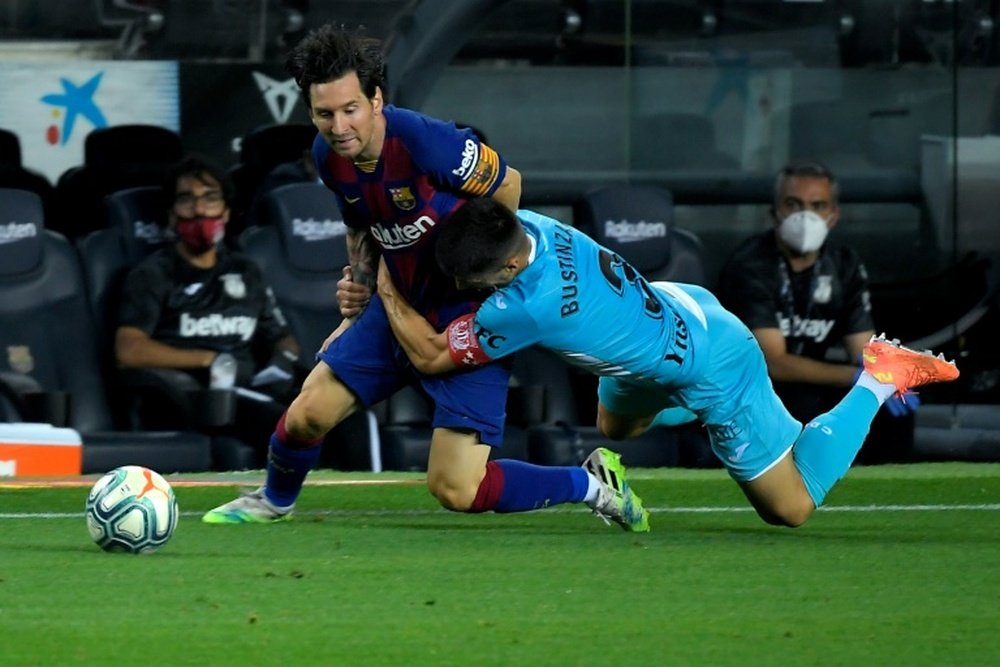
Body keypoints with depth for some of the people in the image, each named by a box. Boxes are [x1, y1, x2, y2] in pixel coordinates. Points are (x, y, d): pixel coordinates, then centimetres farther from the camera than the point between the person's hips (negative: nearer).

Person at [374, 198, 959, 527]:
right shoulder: (525, 226, -18)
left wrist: (387, 291, -15)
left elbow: (431, 355, -28)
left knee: (793, 509, 8)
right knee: (614, 426, 36)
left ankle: (879, 379, 15)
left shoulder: (527, 305, -41)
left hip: (715, 368, -9)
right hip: (683, 308, 9)